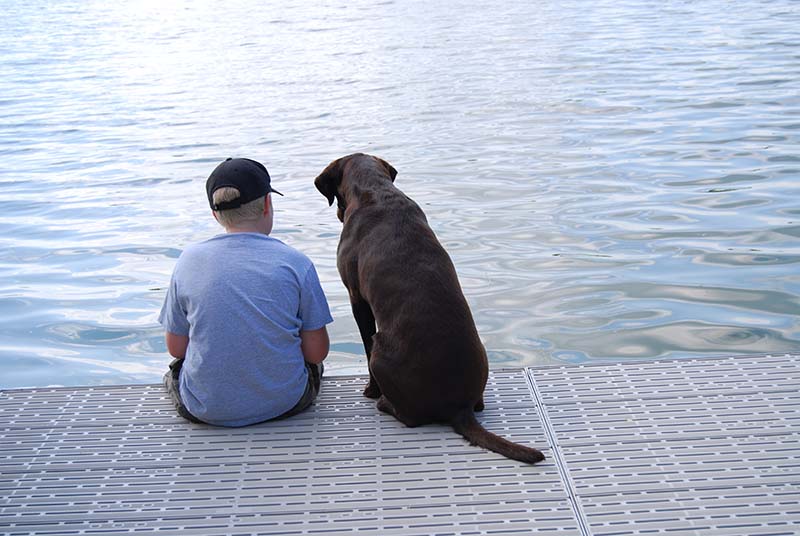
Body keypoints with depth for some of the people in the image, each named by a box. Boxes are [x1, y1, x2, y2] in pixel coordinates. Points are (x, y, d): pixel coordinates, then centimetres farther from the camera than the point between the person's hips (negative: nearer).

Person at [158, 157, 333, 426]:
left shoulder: (189, 260, -7)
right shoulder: (295, 263, -11)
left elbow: (176, 348, 1)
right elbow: (317, 352, -6)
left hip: (204, 409, 1)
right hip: (285, 403, 0)